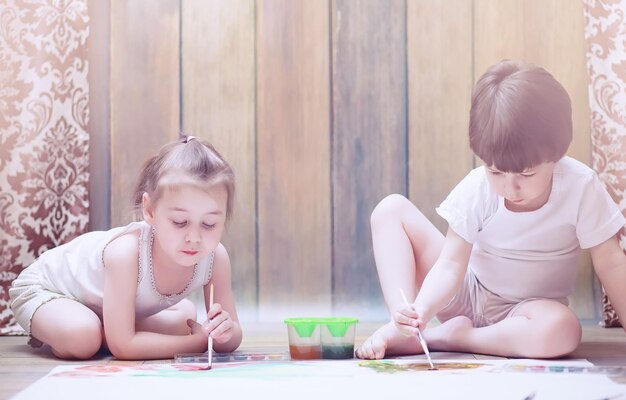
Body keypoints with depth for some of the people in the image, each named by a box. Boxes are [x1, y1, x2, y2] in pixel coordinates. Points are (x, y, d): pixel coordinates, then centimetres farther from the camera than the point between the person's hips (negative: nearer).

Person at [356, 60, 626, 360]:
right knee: (391, 209, -12)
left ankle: (440, 338, -24)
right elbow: (450, 264, -22)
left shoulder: (581, 187, -21)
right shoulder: (476, 189, -18)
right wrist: (421, 310, -41)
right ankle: (402, 327, -24)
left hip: (520, 312, -1)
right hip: (466, 294, 2)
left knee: (563, 330, -40)